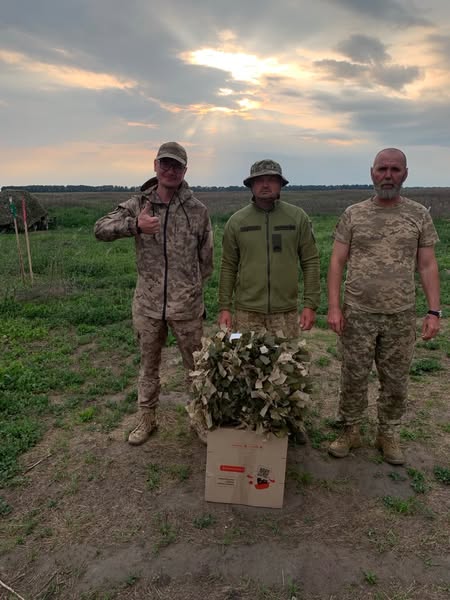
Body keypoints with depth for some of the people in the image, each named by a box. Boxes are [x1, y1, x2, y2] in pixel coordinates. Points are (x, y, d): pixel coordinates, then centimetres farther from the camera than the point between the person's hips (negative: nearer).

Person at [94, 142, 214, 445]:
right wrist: (135, 225, -24)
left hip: (187, 305, -1)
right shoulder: (138, 205, 0)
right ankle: (147, 419, 36)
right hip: (147, 305, 2)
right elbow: (100, 229, -8)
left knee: (197, 364, 12)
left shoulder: (197, 210, -2)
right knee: (149, 365, 17)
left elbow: (206, 259, 5)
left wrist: (192, 289, 6)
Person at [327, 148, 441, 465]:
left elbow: (427, 266, 4)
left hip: (401, 316, 1)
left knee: (396, 381, 11)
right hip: (357, 314, 0)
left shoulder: (419, 215, 4)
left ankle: (389, 434, 30)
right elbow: (337, 262, 1)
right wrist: (334, 306, -7)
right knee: (353, 377, 9)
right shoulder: (354, 214, 2)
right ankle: (351, 430, 28)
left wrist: (434, 311, -3)